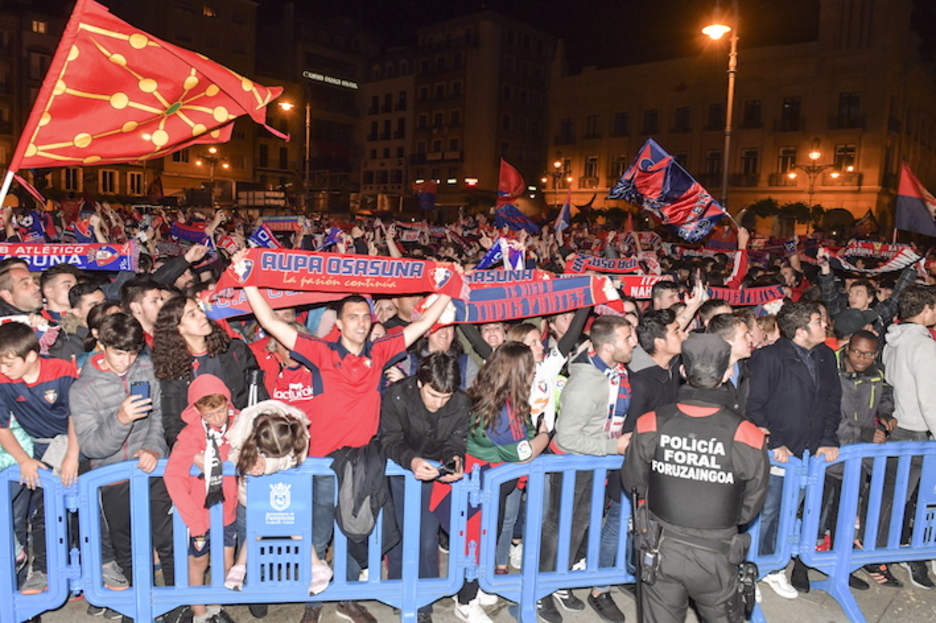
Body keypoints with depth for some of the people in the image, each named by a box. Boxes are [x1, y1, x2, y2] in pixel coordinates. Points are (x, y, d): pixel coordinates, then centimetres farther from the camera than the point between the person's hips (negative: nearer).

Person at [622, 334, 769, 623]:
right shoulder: (746, 436, -19)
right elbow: (752, 504, -3)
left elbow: (633, 482, -1)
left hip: (660, 548, 1)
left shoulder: (651, 425, -16)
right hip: (714, 555, -1)